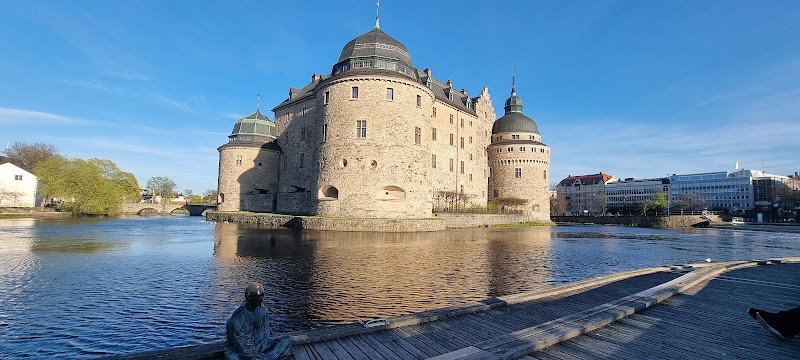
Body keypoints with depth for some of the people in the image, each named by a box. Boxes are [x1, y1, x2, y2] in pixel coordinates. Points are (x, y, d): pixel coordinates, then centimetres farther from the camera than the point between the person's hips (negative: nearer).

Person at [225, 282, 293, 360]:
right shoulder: (236, 319, -23)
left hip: (258, 347, 6)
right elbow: (243, 349, -20)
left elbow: (265, 337, 1)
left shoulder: (262, 311, -4)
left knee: (287, 339, -9)